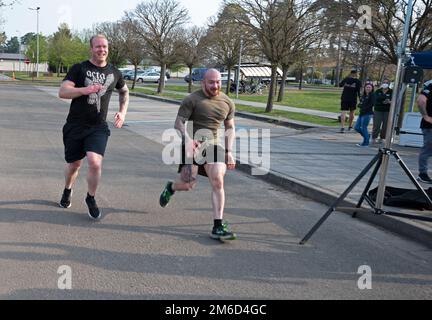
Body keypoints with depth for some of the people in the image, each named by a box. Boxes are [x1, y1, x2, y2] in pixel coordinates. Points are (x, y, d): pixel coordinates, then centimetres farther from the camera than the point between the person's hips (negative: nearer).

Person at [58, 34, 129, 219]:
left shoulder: (114, 73, 7)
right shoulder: (79, 69, -2)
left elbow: (124, 92, 26)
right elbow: (62, 92, -11)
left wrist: (123, 112, 12)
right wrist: (85, 89, -26)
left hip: (98, 127, 1)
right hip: (75, 126, -1)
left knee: (95, 162, -19)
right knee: (74, 164, 11)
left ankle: (91, 199, 5)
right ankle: (67, 191, 43)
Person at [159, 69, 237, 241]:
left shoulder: (228, 103, 8)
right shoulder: (192, 100, -7)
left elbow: (230, 128, 17)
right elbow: (179, 122, -9)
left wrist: (229, 152, 7)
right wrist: (187, 139, -27)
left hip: (213, 146, 3)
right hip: (192, 144, -3)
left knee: (218, 182, -13)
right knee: (188, 184, -6)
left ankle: (218, 227, -8)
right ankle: (171, 187, 33)